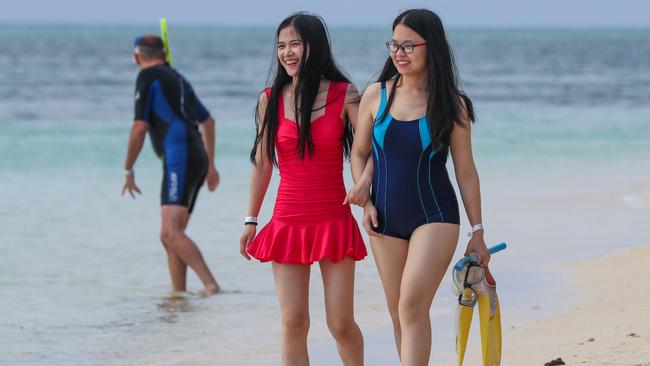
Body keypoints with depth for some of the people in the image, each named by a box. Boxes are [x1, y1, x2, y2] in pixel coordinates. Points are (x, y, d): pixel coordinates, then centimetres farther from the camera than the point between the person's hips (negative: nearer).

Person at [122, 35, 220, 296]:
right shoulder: (177, 79, 25)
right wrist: (210, 165, 38)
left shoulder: (148, 76, -1)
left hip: (180, 159, -9)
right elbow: (207, 121, 34)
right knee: (169, 236, 11)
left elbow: (140, 127, -7)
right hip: (197, 159, 9)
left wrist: (128, 169, 3)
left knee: (171, 233, -20)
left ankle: (211, 286, -32)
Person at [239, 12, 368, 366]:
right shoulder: (270, 100, 4)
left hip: (333, 222, -2)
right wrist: (250, 221, 10)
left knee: (341, 323, 0)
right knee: (293, 323, -1)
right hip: (288, 224, 2)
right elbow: (262, 164, 10)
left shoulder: (345, 96, -2)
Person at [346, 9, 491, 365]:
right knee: (399, 313, 7)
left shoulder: (451, 105, -4)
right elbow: (359, 153, 12)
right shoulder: (376, 95, 2)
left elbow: (466, 171, 0)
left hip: (435, 216, -4)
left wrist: (477, 232, 0)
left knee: (413, 304, -20)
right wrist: (365, 201, -2)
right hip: (386, 218, 4)